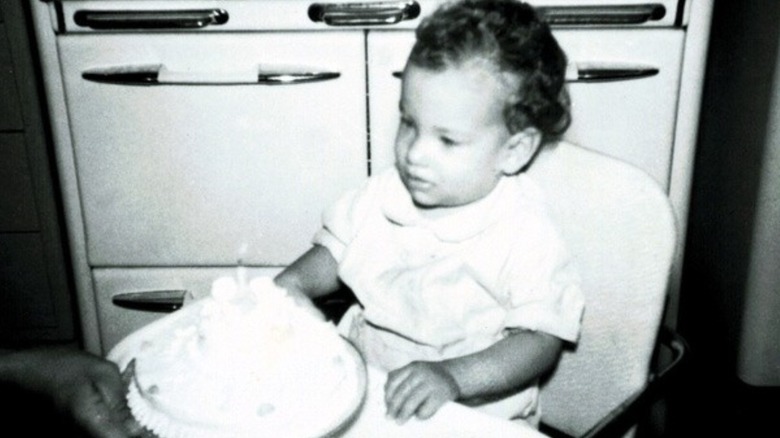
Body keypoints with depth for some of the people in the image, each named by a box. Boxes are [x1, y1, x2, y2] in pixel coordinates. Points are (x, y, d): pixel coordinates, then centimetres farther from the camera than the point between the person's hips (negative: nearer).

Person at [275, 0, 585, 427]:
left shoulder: (524, 237, -18)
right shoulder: (385, 195, -2)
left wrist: (453, 376, -30)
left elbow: (541, 338, -16)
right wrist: (293, 282, -7)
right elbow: (335, 252, 12)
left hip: (471, 414, -5)